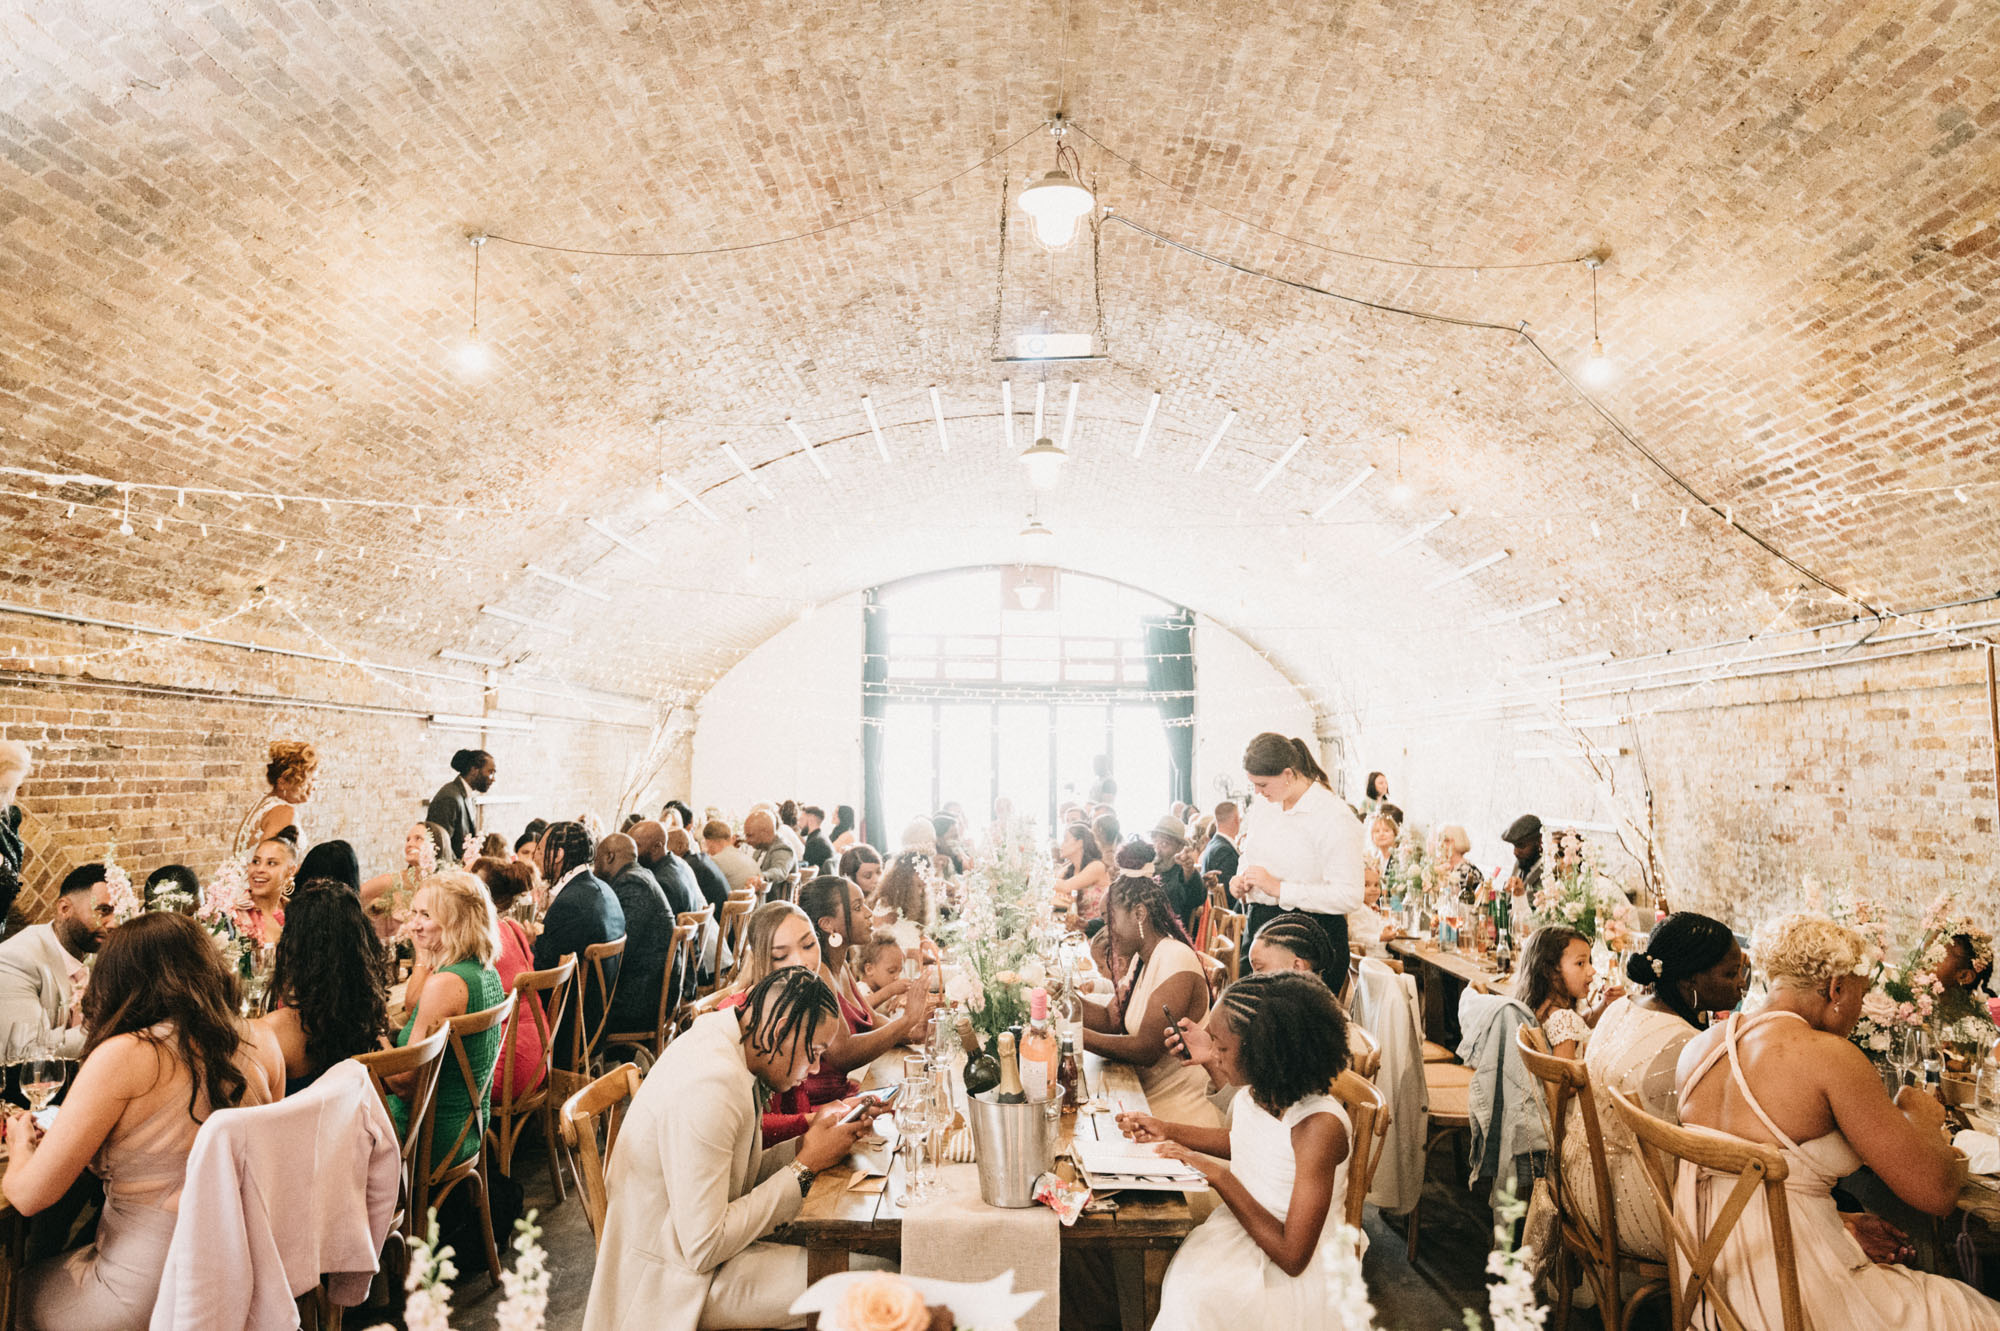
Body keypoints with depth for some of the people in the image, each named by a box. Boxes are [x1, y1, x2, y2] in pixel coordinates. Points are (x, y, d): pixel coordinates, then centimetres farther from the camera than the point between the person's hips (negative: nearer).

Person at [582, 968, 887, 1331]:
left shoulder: (726, 1040, 1)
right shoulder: (708, 1085, -28)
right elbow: (703, 1249, -25)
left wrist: (812, 1143, -5)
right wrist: (805, 1167, -20)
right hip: (673, 1283, -9)